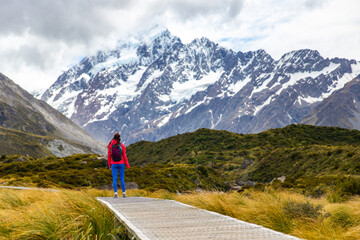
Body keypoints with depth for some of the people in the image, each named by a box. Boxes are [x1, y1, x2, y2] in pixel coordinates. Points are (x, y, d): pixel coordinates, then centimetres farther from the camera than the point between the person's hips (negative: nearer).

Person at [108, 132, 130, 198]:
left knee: (114, 179, 3)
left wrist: (109, 164, 12)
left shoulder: (110, 145, -3)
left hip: (114, 164, 0)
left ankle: (115, 193, -4)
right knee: (122, 178, 8)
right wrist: (127, 164, 3)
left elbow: (109, 156, 1)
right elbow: (124, 156, -4)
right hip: (121, 164, 0)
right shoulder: (122, 145, -6)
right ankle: (124, 193, 7)